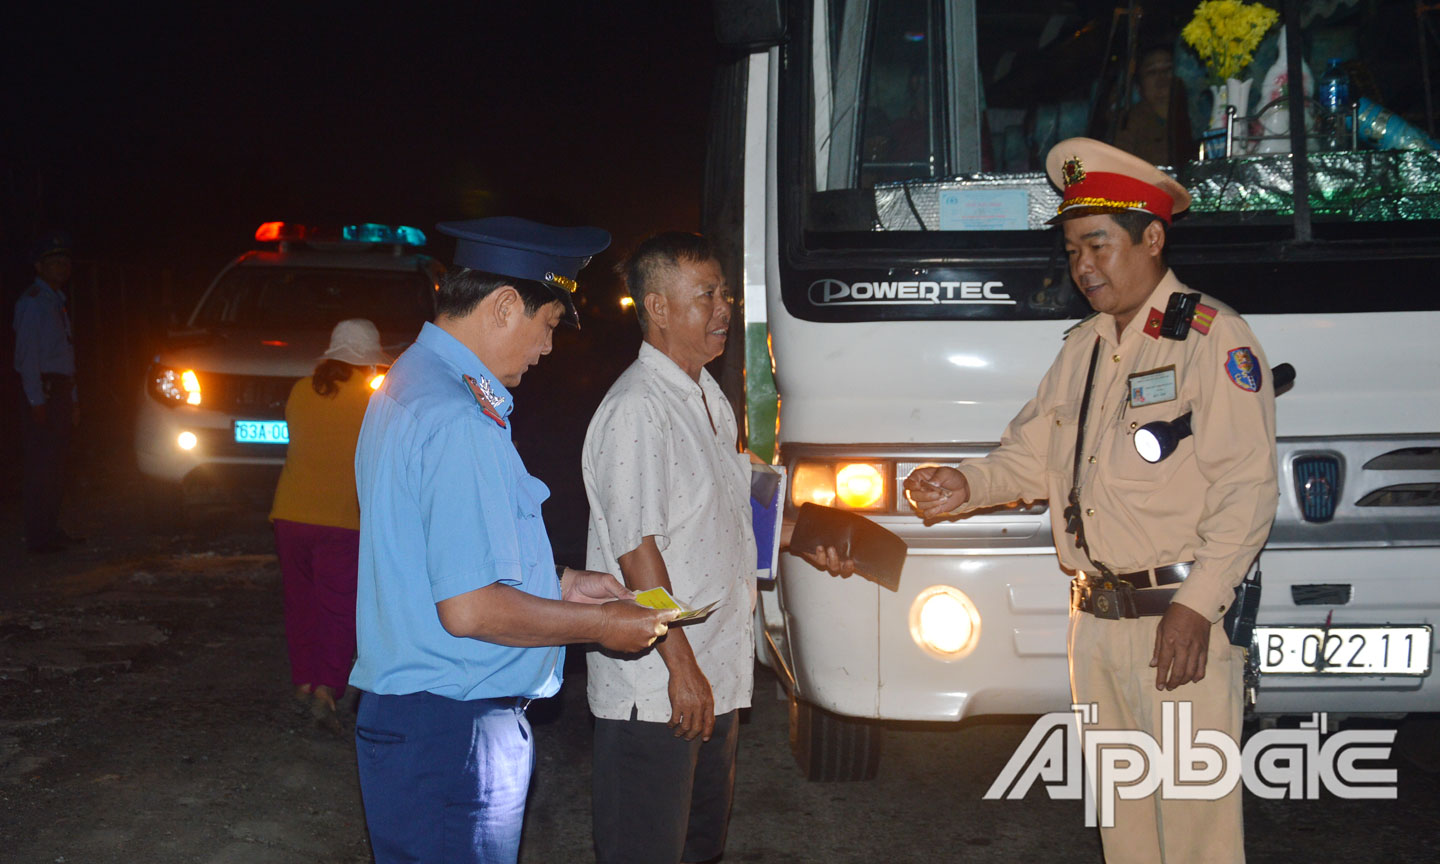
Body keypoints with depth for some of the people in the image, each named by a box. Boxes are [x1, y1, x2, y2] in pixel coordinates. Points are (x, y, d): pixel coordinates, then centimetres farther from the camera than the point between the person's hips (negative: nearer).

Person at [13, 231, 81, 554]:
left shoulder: (57, 303, 20)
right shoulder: (31, 303, -8)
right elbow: (26, 355, -14)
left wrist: (72, 399, 19)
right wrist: (37, 400, -18)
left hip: (60, 391, 9)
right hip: (42, 391, -9)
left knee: (56, 463, 12)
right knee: (40, 464, -8)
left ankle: (51, 530, 19)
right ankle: (39, 537, -6)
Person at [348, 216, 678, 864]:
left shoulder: (411, 384, 12)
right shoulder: (460, 423, -22)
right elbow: (469, 609, -25)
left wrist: (560, 583, 19)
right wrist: (601, 625, -12)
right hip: (454, 733, -10)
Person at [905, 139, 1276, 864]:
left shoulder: (1214, 338, -6)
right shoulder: (1082, 348, 18)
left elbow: (1246, 488, -12)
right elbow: (1032, 452, 23)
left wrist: (1196, 606, -18)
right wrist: (969, 485, 3)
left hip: (1180, 620, -7)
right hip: (1094, 620, 7)